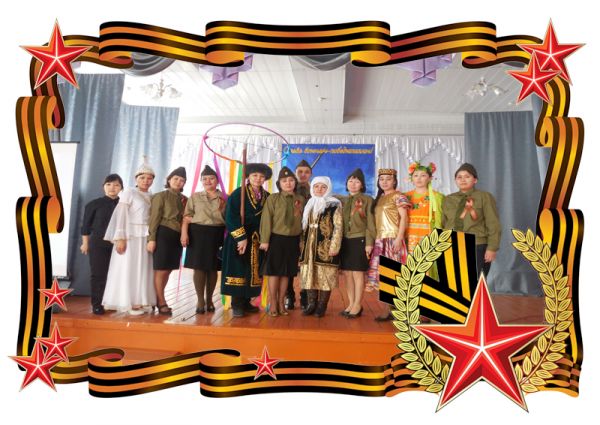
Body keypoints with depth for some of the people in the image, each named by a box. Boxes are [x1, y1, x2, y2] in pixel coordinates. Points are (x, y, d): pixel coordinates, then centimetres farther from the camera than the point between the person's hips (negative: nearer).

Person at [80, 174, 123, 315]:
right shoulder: (94, 204, -1)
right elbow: (86, 225, 2)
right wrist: (85, 243, 1)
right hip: (98, 243, -2)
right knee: (98, 274, 2)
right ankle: (97, 304, 9)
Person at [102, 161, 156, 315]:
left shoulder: (152, 197, 13)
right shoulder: (128, 193, -3)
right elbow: (121, 216, -9)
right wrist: (120, 238, -17)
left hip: (146, 237, 6)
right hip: (131, 236, -6)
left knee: (142, 269, 7)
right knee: (128, 269, -1)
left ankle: (138, 302, 14)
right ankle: (129, 303, 5)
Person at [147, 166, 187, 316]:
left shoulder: (184, 199, 13)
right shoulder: (161, 196, -2)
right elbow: (154, 218, -7)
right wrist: (151, 238, -13)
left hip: (177, 237, 6)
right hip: (163, 235, -6)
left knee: (168, 270, 10)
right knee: (161, 270, -2)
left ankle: (157, 299, 23)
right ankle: (162, 303, 7)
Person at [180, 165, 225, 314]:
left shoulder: (224, 199, 7)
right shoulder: (194, 197, 7)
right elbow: (187, 217, 0)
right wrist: (184, 233, -10)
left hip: (217, 235, 1)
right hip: (198, 233, 0)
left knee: (213, 268, 7)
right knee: (199, 267, -1)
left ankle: (209, 299, 22)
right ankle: (200, 300, 13)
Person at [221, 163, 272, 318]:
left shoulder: (267, 197, 7)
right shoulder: (238, 193, -5)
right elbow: (230, 217, -11)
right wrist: (241, 238, -17)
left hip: (257, 240, 5)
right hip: (239, 238, -4)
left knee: (253, 271, 8)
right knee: (238, 271, -3)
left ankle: (246, 302, 18)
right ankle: (237, 305, 5)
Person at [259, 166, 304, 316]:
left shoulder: (300, 200, 8)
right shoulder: (273, 198, -4)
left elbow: (303, 220, 13)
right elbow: (266, 220, -7)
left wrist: (302, 240, 9)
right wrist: (265, 240, -12)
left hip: (293, 240, 3)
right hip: (276, 239, -3)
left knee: (286, 273, 9)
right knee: (274, 272, 2)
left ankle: (281, 303, 21)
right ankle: (273, 304, 13)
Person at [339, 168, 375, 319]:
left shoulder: (367, 200, 0)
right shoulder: (343, 200, 14)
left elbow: (370, 223, -5)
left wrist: (369, 242, -11)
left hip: (359, 240, -5)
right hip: (345, 241, 5)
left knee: (358, 273, -2)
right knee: (347, 273, 8)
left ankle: (358, 305, 9)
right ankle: (351, 303, 19)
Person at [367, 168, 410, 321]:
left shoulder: (398, 196, -2)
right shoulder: (379, 198, 18)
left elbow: (404, 218, -10)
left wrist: (399, 238, -18)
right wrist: (374, 240, 12)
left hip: (393, 239, -7)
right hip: (380, 240, 7)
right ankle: (389, 310, 10)